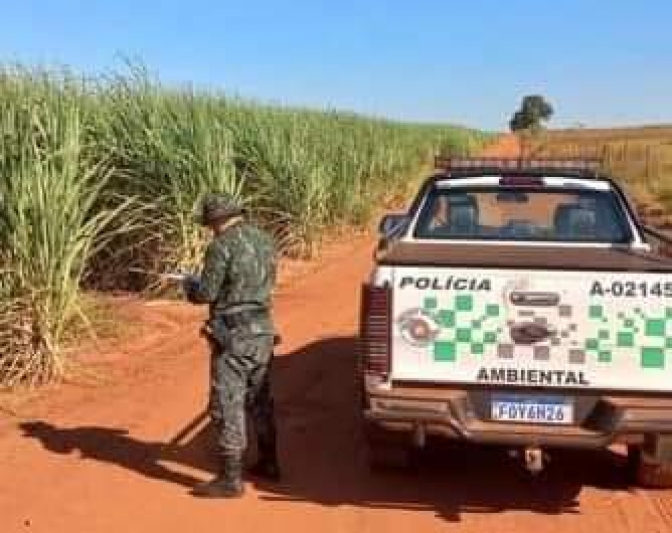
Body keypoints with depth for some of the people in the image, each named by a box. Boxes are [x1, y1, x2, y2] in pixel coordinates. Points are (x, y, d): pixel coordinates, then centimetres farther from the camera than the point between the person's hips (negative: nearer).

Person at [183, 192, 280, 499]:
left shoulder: (222, 245, -14)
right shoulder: (264, 241, 10)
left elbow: (206, 293, -14)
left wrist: (189, 284, 7)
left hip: (234, 334, -8)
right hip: (263, 330, 8)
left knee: (226, 405, -2)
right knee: (259, 399, 20)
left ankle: (231, 479, 0)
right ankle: (268, 463, 31)